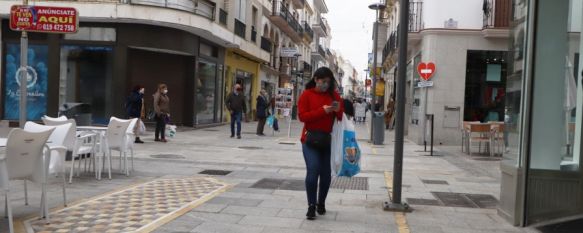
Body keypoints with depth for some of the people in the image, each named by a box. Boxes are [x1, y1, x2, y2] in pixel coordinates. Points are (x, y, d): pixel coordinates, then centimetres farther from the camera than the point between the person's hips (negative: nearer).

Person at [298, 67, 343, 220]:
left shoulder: (334, 95, 8)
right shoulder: (307, 95, -2)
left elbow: (342, 117, 10)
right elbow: (302, 116, -11)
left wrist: (338, 110, -13)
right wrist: (322, 111, -19)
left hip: (328, 140, 3)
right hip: (310, 139, -3)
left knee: (326, 173, 7)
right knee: (313, 170, -13)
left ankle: (321, 203, 26)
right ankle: (311, 206, -3)